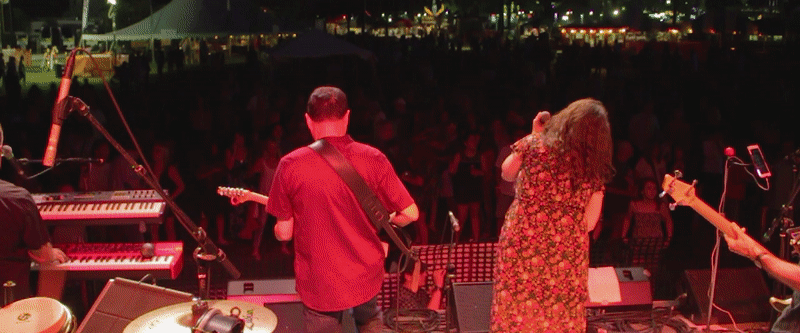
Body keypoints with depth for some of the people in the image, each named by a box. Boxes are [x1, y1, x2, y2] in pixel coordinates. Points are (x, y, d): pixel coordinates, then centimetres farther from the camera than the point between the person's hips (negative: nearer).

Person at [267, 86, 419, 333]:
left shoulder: (290, 165, -13)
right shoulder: (372, 159, -12)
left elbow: (284, 233, -7)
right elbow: (410, 213, -9)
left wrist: (279, 229, 16)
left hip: (318, 283, -1)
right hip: (366, 276, 2)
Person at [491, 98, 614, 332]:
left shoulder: (535, 143, -6)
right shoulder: (595, 171, -2)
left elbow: (507, 174, 11)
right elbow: (589, 223, -2)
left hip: (521, 245, -1)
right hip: (567, 255, 1)